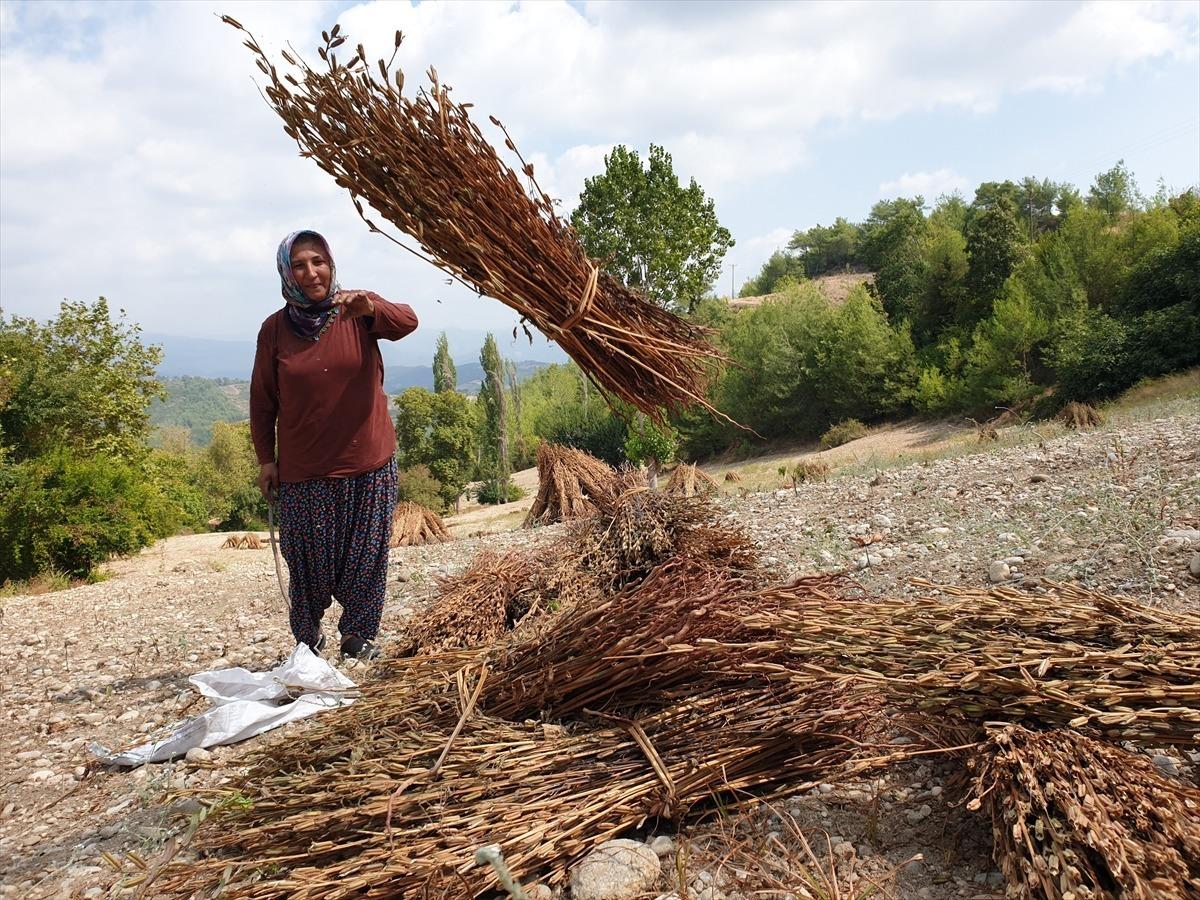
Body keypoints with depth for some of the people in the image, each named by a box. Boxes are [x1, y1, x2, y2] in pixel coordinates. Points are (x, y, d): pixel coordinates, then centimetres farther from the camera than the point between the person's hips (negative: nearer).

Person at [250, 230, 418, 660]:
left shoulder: (358, 311, -4)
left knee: (366, 555, 9)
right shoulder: (275, 328, -2)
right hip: (304, 468, 0)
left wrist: (370, 308, -44)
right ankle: (307, 636, 30)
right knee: (309, 559, 8)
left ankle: (358, 635, 27)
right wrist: (266, 459, 3)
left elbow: (407, 321, -24)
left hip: (368, 462, 0)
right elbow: (262, 400, 4)